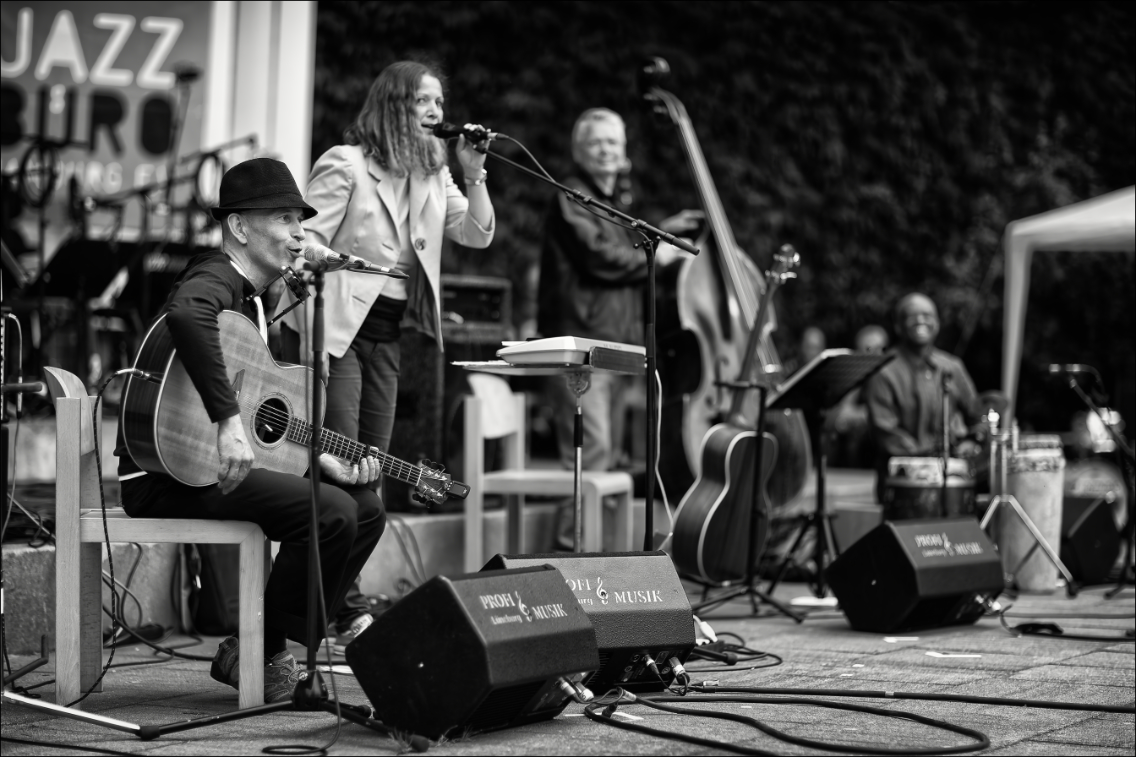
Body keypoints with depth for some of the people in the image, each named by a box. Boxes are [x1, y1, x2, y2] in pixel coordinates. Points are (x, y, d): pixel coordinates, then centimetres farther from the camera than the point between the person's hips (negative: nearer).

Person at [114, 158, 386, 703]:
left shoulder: (253, 301, 21)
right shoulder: (213, 281, -11)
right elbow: (185, 316, -39)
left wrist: (324, 461, 9)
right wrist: (229, 421, -42)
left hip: (220, 462, 10)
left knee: (366, 506, 9)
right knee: (332, 513, -24)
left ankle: (279, 643, 10)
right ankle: (255, 656, -10)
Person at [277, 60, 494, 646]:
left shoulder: (432, 173, 13)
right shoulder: (345, 164, -9)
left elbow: (478, 235, 11)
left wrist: (473, 175, -4)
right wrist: (315, 339, -20)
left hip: (385, 332, 8)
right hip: (337, 327, -8)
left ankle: (336, 601, 14)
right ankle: (348, 609, -11)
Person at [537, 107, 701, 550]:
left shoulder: (617, 200, 22)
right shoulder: (572, 197, -7)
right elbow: (600, 257, -17)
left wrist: (663, 230, 23)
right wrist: (654, 257, -5)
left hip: (618, 341, 9)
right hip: (582, 339, -9)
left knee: (608, 451, 10)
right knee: (591, 448, -16)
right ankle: (572, 542, -14)